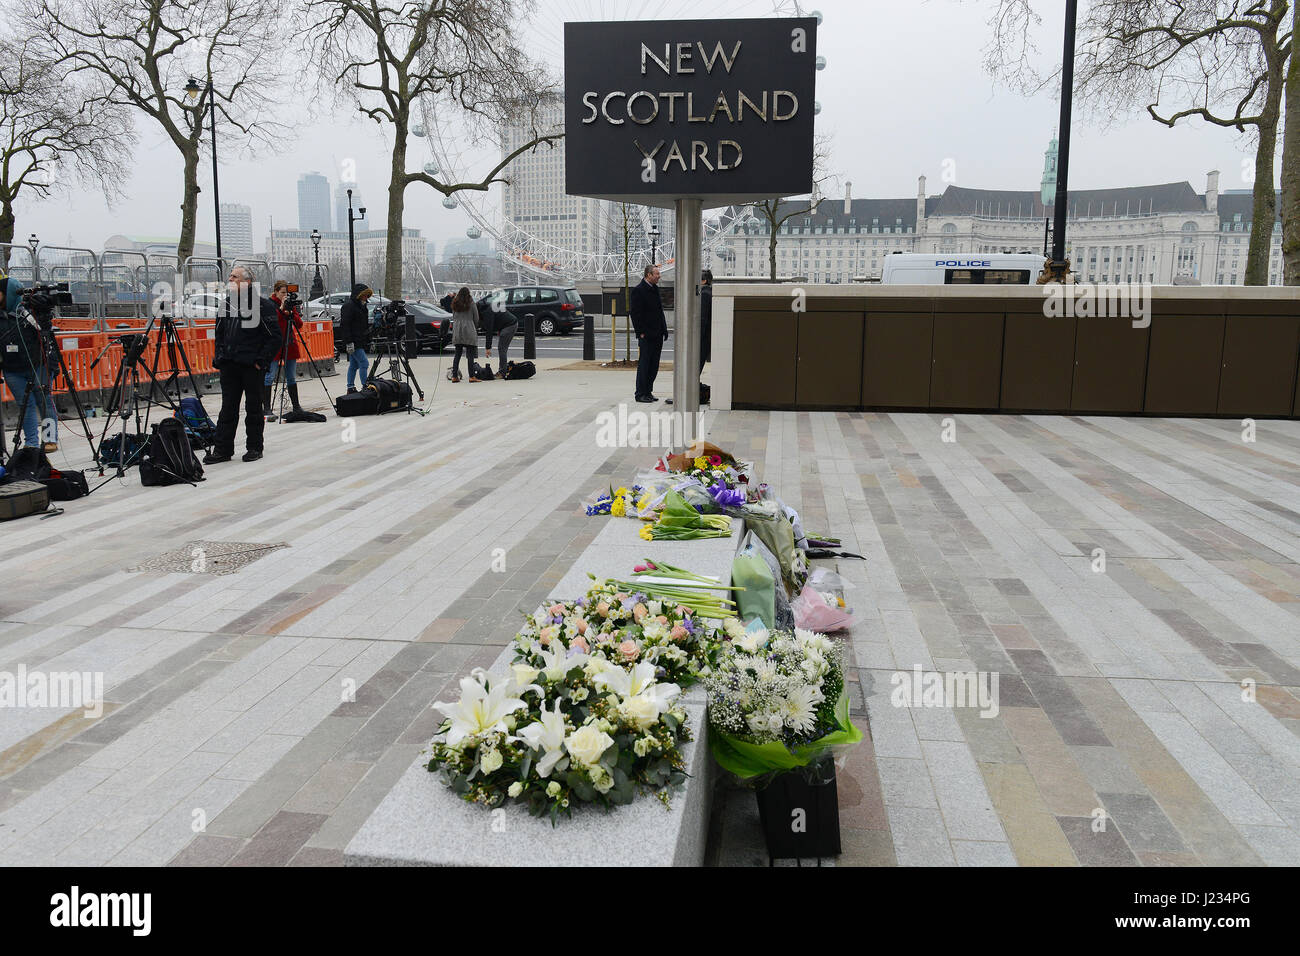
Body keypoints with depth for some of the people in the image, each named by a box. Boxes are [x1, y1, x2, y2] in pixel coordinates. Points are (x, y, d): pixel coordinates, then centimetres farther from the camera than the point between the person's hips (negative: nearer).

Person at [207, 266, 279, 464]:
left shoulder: (263, 305, -6)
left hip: (252, 366, -6)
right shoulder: (227, 303, 13)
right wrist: (218, 358, 12)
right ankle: (222, 449, 10)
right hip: (229, 366, 6)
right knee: (228, 408, 6)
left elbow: (274, 337, -9)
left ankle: (254, 448, 14)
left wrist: (261, 360, -14)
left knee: (253, 408, 4)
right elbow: (220, 334, 22)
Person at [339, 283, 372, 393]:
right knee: (364, 363, -13)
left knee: (354, 365, 11)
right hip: (353, 342, -9)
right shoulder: (348, 306, -12)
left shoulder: (362, 306, 18)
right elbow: (345, 325, -18)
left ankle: (350, 388, 16)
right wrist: (349, 342, -23)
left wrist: (368, 340, 25)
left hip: (360, 341, 9)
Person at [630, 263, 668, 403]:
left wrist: (664, 330, 13)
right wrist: (640, 332, -16)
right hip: (646, 335, -8)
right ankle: (640, 394, 3)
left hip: (657, 334, 8)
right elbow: (635, 313, -13)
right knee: (644, 364, -3)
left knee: (654, 365, 10)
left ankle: (648, 392, 18)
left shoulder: (655, 288, 15)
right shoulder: (638, 290, -10)